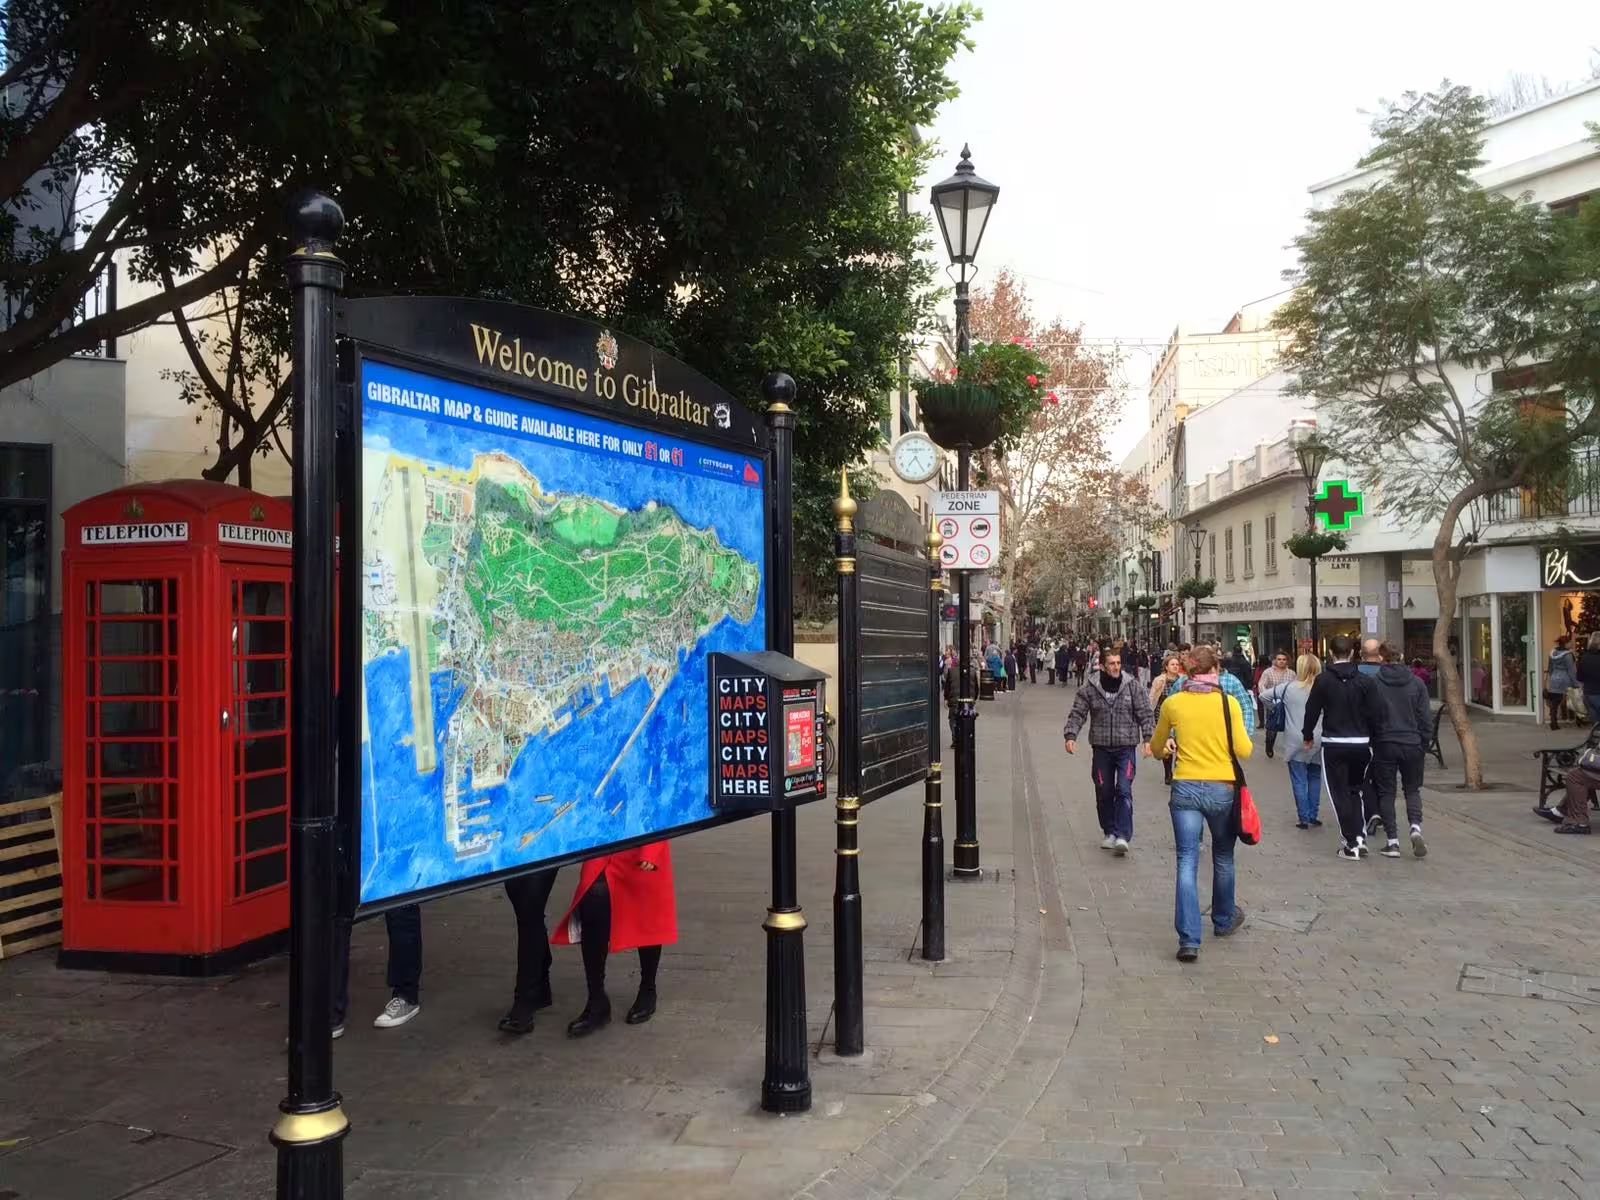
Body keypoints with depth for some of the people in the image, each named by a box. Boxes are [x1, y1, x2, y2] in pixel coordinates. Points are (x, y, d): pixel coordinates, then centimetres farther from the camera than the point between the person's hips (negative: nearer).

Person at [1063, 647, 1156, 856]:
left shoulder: (1133, 688, 2)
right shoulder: (1089, 690, 2)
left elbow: (1146, 715, 3)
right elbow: (1077, 715, 3)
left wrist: (1148, 738, -8)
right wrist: (1070, 736, -12)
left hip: (1126, 747, -2)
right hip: (1101, 748, 2)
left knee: (1124, 790, -13)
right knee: (1104, 792, 9)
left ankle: (1122, 836, -14)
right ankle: (1108, 831, 25)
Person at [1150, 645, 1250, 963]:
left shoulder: (1172, 703, 0)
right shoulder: (1229, 703, -6)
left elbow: (1157, 749, 13)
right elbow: (1244, 750, -7)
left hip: (1186, 788, 0)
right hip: (1222, 790, 0)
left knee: (1187, 863, -1)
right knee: (1223, 858, 20)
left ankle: (1189, 940, -9)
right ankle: (1224, 920, 40)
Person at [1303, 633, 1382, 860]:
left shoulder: (1323, 680, -6)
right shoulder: (1365, 682, -2)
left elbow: (1312, 711, -2)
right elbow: (1374, 716, -2)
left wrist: (1308, 736, 13)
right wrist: (1373, 742, 9)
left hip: (1333, 745, -2)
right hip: (1361, 745, 2)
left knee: (1340, 794, 4)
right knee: (1355, 791, 19)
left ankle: (1350, 843, 2)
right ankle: (1360, 838, 9)